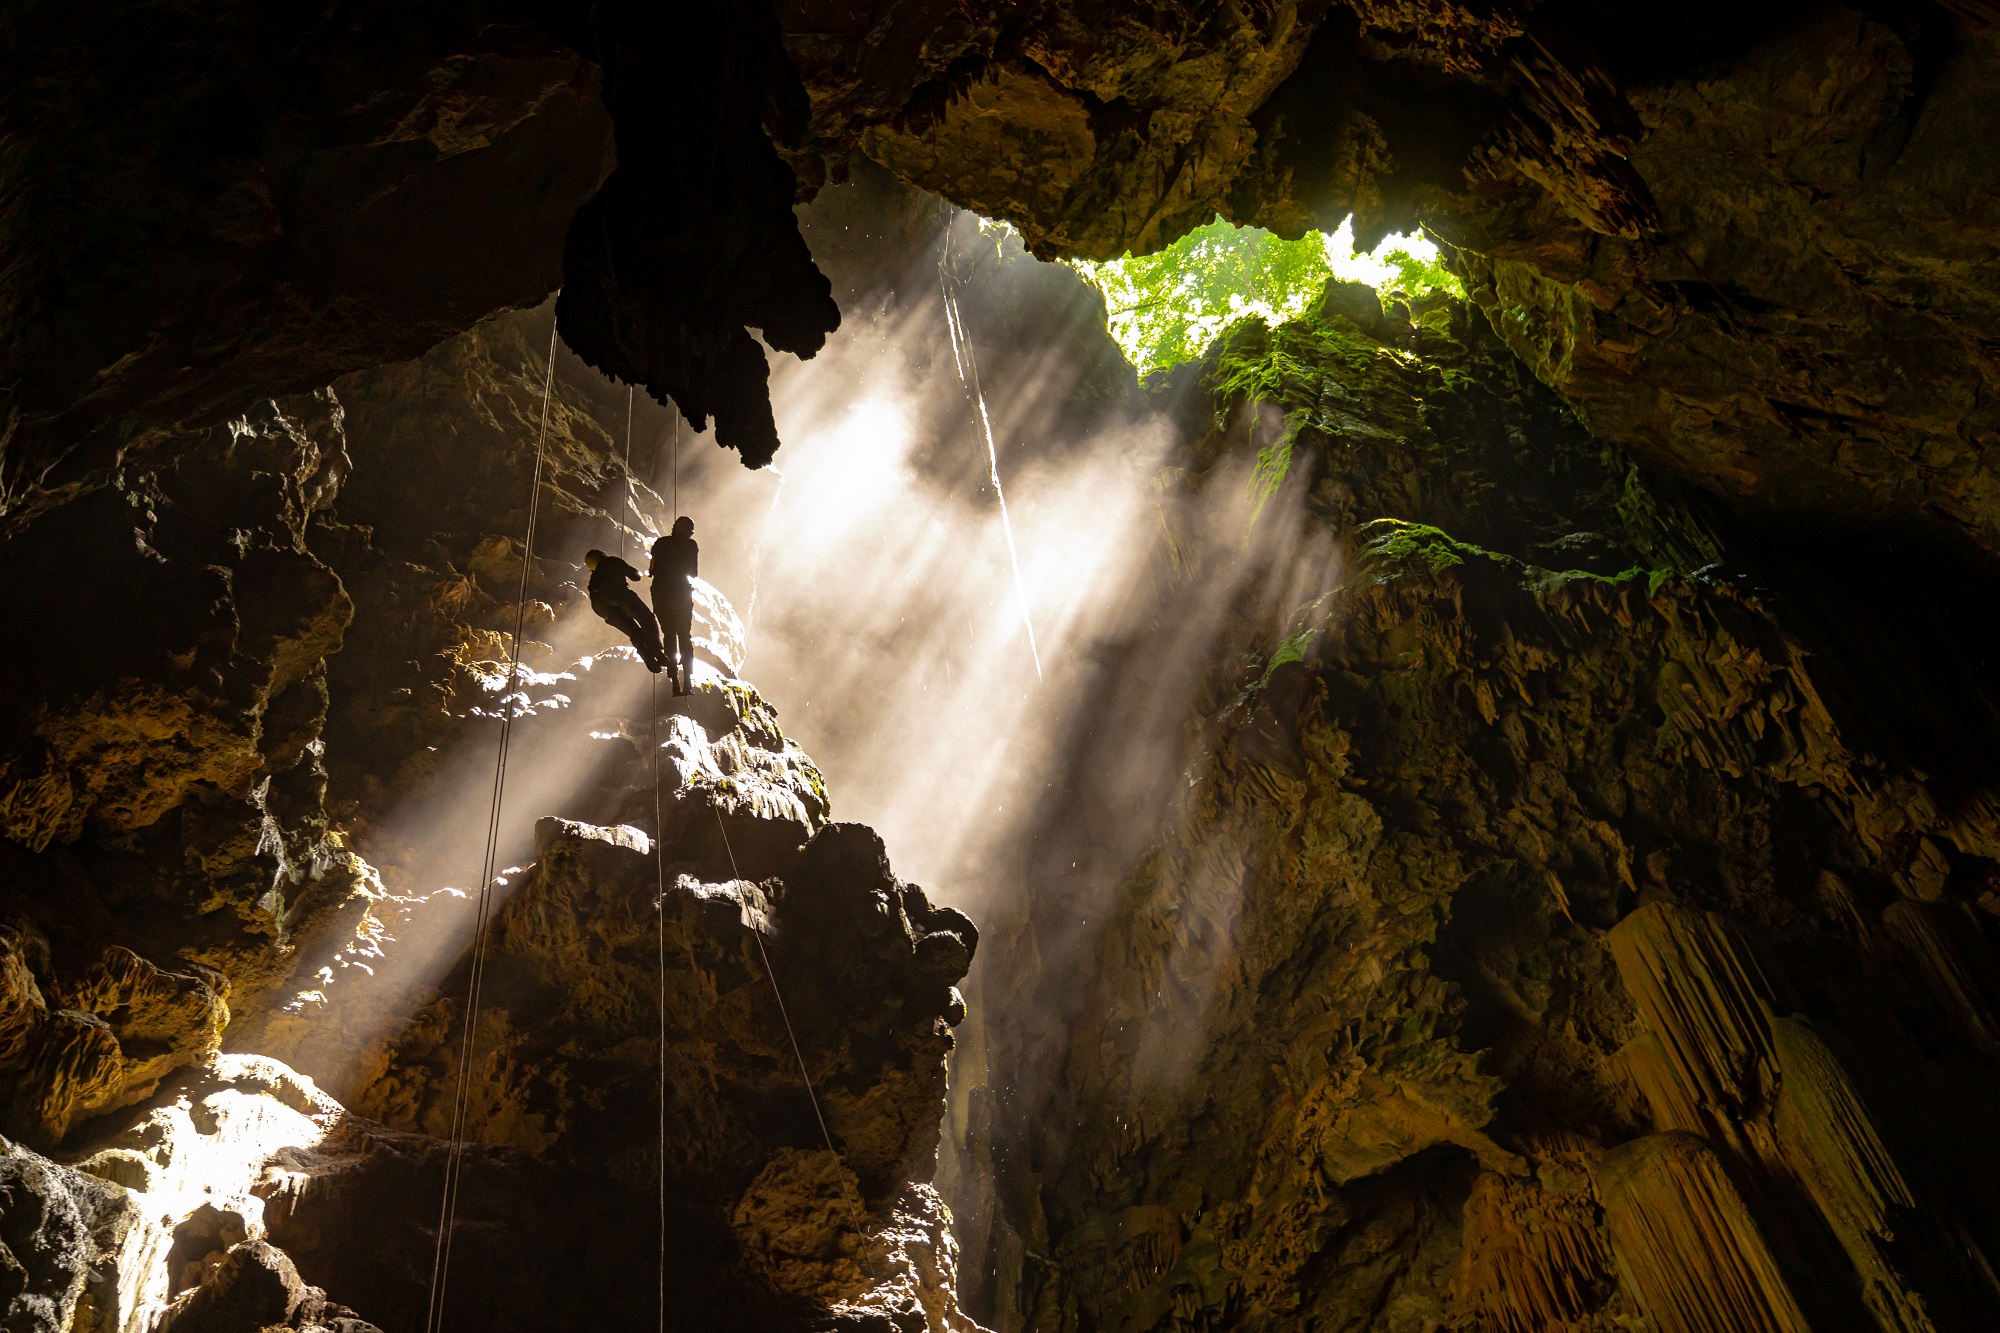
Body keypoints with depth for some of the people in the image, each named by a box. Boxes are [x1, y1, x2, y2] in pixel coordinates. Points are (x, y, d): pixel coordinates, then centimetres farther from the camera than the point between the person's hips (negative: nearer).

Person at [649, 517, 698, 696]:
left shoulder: (660, 543, 8)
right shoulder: (690, 545, 1)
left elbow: (653, 570, 10)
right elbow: (694, 572, 4)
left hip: (660, 594, 2)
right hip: (682, 594, -2)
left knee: (669, 637, 8)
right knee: (685, 637, 7)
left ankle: (675, 684, 0)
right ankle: (687, 683, -2)